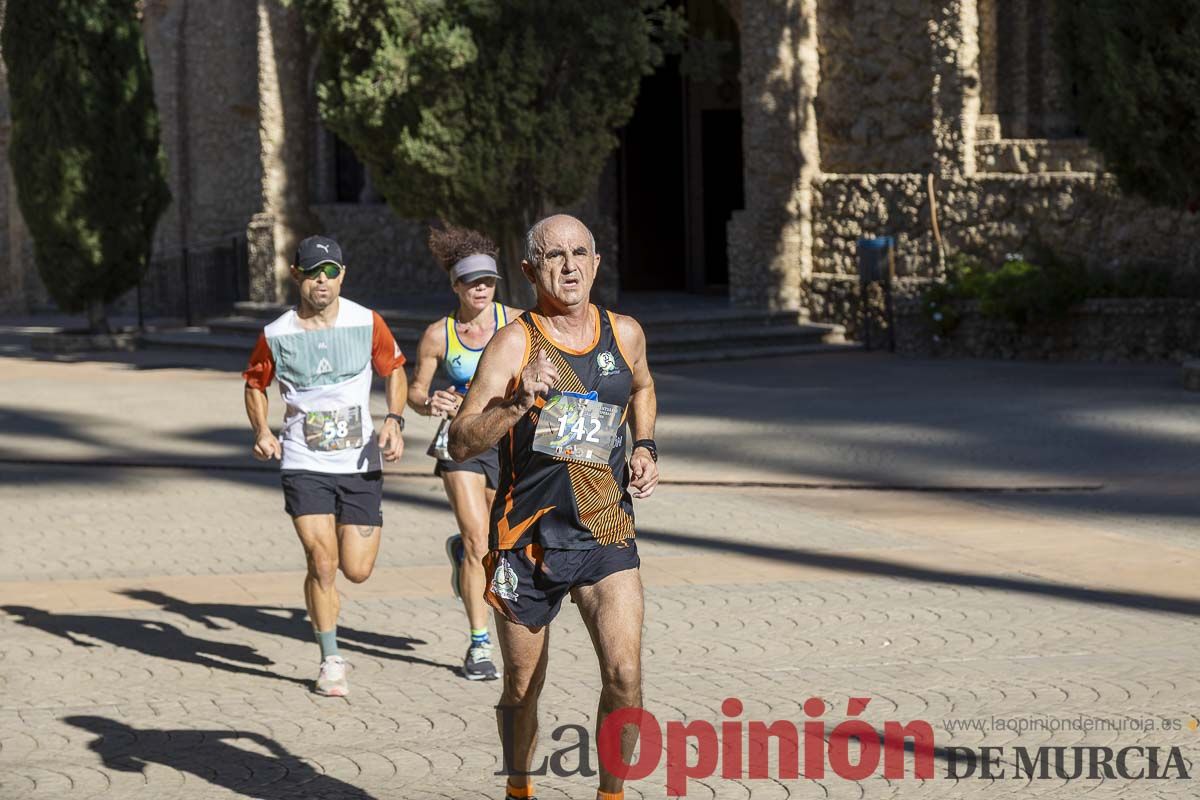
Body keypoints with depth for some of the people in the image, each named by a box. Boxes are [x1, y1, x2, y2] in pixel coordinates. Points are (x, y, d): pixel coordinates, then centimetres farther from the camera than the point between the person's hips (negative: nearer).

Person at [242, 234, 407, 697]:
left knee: (357, 570, -1)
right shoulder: (276, 336, -4)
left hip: (360, 463, 1)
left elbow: (394, 371, 11)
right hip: (303, 464, -1)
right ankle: (331, 663, 4)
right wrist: (262, 432, -7)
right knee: (322, 562, -12)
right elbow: (254, 385, 10)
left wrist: (394, 421, -5)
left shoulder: (367, 323, -3)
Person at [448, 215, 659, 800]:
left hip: (607, 537, 2)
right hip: (527, 539, -2)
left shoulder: (624, 334, 6)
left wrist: (645, 448, 15)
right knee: (522, 689, 10)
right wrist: (517, 402, -29)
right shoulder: (514, 342, -8)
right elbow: (460, 443, -15)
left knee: (624, 676, -15)